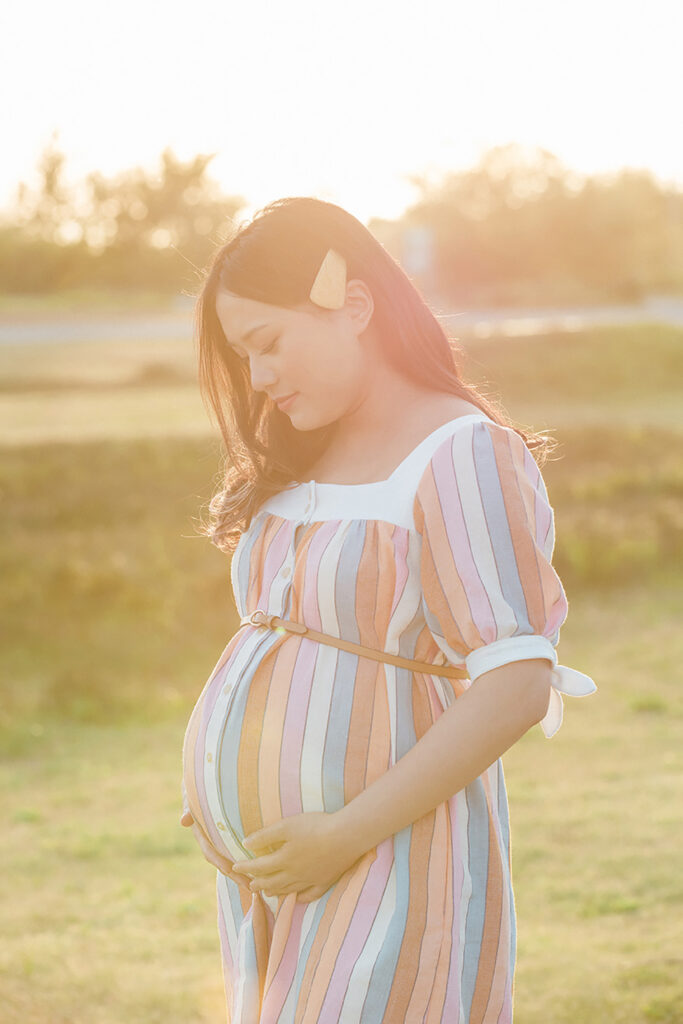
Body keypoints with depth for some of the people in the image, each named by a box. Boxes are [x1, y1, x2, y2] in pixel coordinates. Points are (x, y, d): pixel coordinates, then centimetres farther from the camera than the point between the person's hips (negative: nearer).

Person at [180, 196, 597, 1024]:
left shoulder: (462, 453, -12)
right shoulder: (303, 458, 12)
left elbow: (518, 685, -20)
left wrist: (349, 833, -20)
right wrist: (222, 792, 6)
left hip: (384, 862, -8)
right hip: (266, 862, 8)